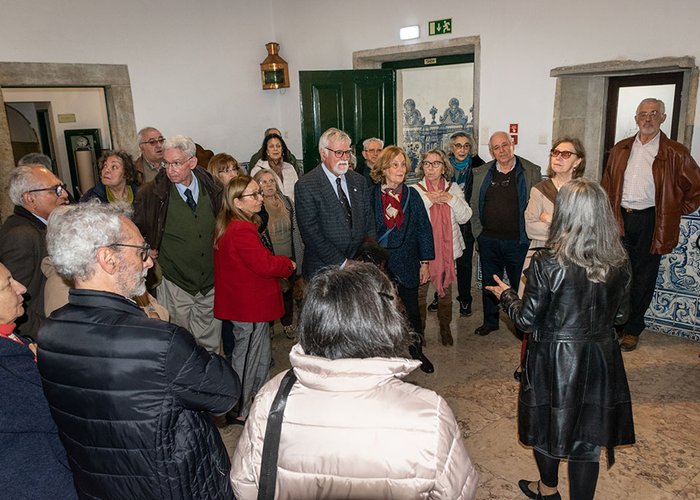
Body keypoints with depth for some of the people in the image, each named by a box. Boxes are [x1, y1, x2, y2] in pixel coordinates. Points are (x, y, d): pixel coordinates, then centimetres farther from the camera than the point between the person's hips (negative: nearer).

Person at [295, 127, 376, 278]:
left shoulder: (359, 181, 8)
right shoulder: (305, 186, -9)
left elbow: (369, 223, 10)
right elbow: (311, 233, -14)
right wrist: (342, 263, -16)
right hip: (324, 270, -4)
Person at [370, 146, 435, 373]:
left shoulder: (412, 195, 1)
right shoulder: (371, 195, -7)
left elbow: (424, 229, 3)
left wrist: (425, 262, 0)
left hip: (407, 263, 2)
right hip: (379, 263, -2)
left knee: (412, 309, 12)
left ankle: (417, 351, 32)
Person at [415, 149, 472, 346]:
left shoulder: (454, 188, 6)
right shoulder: (416, 190, -2)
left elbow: (465, 217, 0)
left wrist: (451, 199, -13)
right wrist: (428, 200, -18)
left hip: (447, 248, 3)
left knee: (445, 290, 12)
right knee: (420, 291, 3)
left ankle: (445, 328, 27)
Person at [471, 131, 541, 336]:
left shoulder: (532, 172, -1)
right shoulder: (481, 173, 6)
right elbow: (474, 206, 10)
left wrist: (530, 234, -7)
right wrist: (478, 231, 3)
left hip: (518, 241, -2)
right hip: (488, 240, 3)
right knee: (489, 283, 14)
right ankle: (490, 321, 30)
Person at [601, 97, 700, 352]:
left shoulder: (675, 153, -2)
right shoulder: (621, 149, 9)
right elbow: (607, 184, 15)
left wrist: (675, 213, 0)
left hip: (651, 222, -3)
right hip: (620, 217, 3)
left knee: (643, 278, 6)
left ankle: (632, 329, 19)